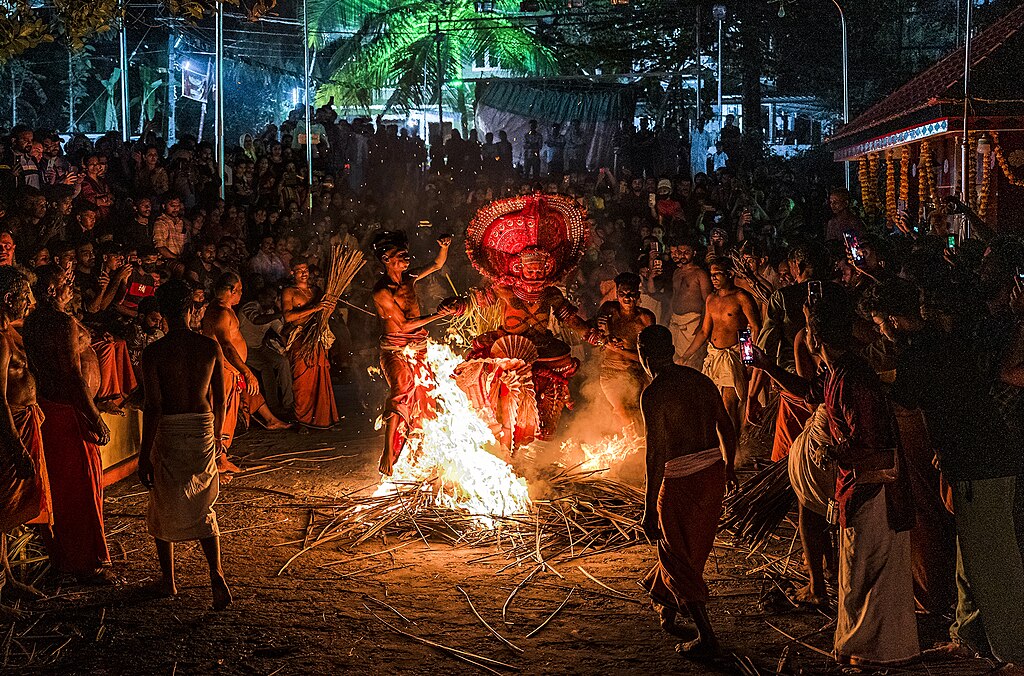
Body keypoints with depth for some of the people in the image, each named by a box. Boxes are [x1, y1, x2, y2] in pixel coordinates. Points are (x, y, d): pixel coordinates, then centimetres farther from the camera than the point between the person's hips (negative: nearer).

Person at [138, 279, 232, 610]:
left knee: (164, 508, 16)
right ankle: (216, 574, -1)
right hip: (203, 428, 3)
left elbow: (153, 406, -14)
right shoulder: (211, 347, -2)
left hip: (169, 431, -3)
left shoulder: (153, 352, -11)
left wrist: (145, 455, -8)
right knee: (203, 507, 16)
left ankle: (168, 580, 26)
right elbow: (219, 399, 4)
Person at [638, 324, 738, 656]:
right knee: (693, 545, 25)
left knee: (679, 557, 9)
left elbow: (657, 454, -21)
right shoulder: (701, 380, 5)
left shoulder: (653, 394, -17)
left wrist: (650, 510, -17)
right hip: (713, 473, 8)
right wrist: (728, 466, 30)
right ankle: (667, 604, 47)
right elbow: (727, 428, 13)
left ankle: (706, 637, 12)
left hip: (681, 480, -7)